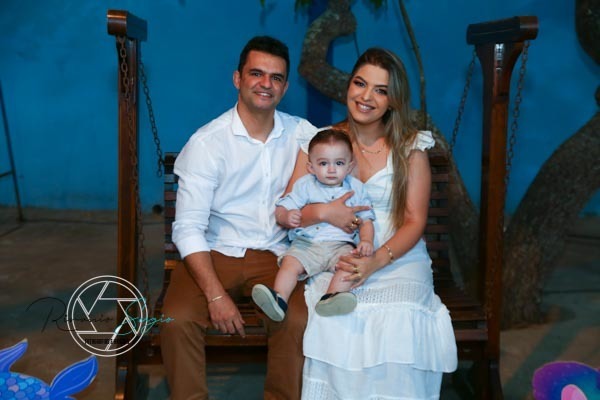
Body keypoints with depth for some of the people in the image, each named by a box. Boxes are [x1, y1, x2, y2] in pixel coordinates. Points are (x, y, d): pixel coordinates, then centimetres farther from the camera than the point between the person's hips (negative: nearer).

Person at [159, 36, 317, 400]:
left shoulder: (301, 133, 1)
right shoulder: (206, 143, -10)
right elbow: (189, 228, -13)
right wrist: (216, 294, -24)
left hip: (275, 256, 2)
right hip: (215, 254, -2)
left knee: (299, 319, -27)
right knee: (178, 318, -28)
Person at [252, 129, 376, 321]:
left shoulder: (355, 188, 10)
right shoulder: (305, 185, 7)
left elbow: (366, 219, 11)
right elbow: (281, 210, 4)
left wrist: (366, 240, -9)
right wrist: (287, 216, -22)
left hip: (340, 244, 0)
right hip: (306, 244, 0)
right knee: (290, 263, -26)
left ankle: (331, 298, -45)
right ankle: (279, 299, -37)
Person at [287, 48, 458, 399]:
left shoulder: (411, 147, 5)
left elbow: (415, 222, -2)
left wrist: (377, 261, -19)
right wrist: (323, 212, -18)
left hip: (398, 258, 0)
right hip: (337, 258, 1)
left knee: (397, 320, -31)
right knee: (334, 320, -30)